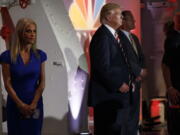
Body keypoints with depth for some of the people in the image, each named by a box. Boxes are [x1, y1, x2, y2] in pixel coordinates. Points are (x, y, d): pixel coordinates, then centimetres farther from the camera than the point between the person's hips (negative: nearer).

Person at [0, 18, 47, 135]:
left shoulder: (40, 55, 0)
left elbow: (42, 83, 0)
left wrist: (33, 104, -9)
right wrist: (21, 104, -11)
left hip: (35, 104, 2)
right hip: (15, 104, -2)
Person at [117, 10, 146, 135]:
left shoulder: (134, 38, 17)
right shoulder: (118, 37, -13)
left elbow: (141, 57, 17)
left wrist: (141, 72, -1)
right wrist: (140, 71, -10)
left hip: (136, 81, 8)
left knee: (134, 114, 10)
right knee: (126, 114, -6)